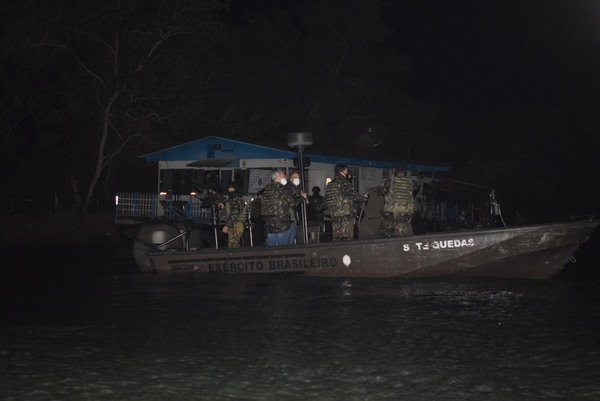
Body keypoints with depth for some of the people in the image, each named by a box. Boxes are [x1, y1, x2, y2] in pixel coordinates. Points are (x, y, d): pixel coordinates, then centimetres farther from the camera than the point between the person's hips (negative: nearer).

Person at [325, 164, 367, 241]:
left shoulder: (330, 185, 12)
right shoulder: (344, 183, -10)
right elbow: (355, 196, -11)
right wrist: (364, 198, 8)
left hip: (334, 216, 7)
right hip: (346, 216, -7)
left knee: (337, 239, 7)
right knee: (347, 239, -5)